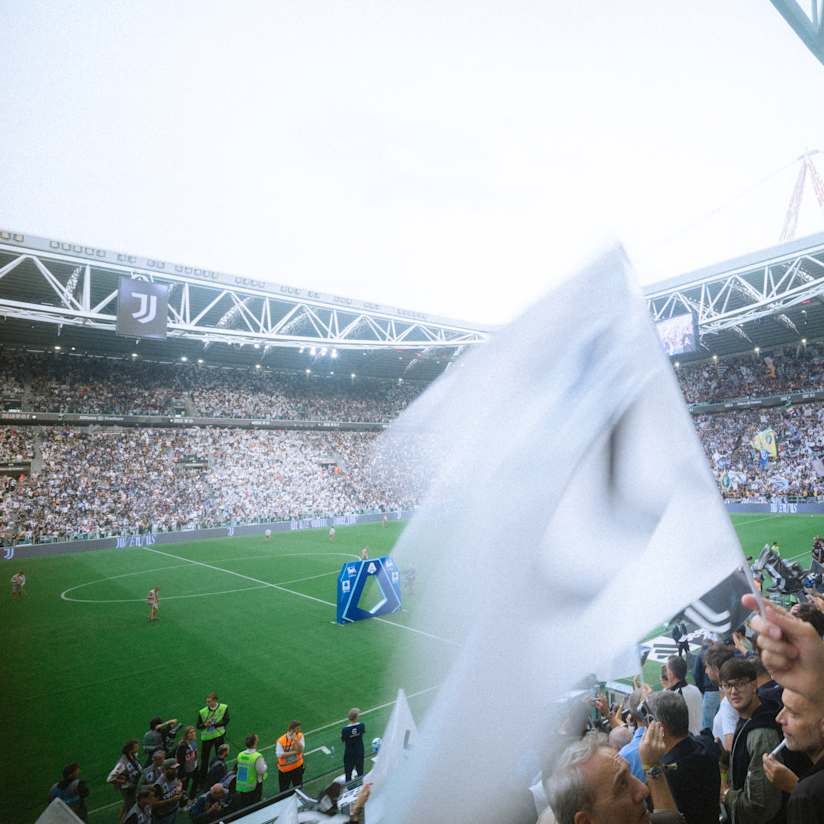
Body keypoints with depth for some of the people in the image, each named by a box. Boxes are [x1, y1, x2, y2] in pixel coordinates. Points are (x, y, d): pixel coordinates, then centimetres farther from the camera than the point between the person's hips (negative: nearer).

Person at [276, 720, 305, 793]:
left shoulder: (300, 736, -13)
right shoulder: (281, 740, -23)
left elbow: (301, 749, -21)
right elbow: (280, 755, -25)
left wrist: (295, 739, -33)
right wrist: (294, 752, -24)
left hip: (297, 766, 3)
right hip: (284, 769, -3)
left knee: (298, 787, 22)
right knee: (284, 790, 17)